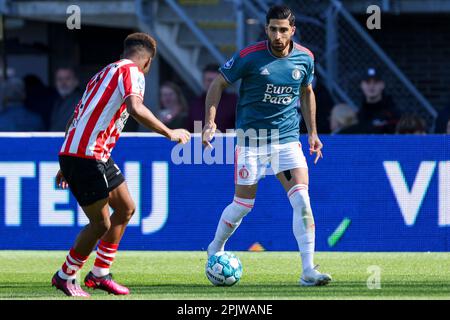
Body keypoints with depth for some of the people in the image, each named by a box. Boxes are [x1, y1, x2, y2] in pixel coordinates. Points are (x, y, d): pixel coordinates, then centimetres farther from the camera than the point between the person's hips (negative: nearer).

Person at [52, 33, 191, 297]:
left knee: (126, 208, 16)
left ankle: (100, 274, 22)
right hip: (87, 156, -10)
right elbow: (135, 108, -26)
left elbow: (77, 118, 24)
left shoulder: (105, 73, 22)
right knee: (101, 224, -4)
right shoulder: (132, 72, -5)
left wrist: (67, 166, 27)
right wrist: (169, 133, -18)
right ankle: (65, 277, 11)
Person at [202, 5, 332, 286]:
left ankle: (309, 271, -11)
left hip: (288, 139, 3)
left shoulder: (305, 58, -1)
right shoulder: (249, 57, -12)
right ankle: (215, 250, 31)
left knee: (302, 200, -13)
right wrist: (210, 121, -13)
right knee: (243, 205, 2)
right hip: (252, 140, -3)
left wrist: (313, 132, 15)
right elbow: (218, 84, -2)